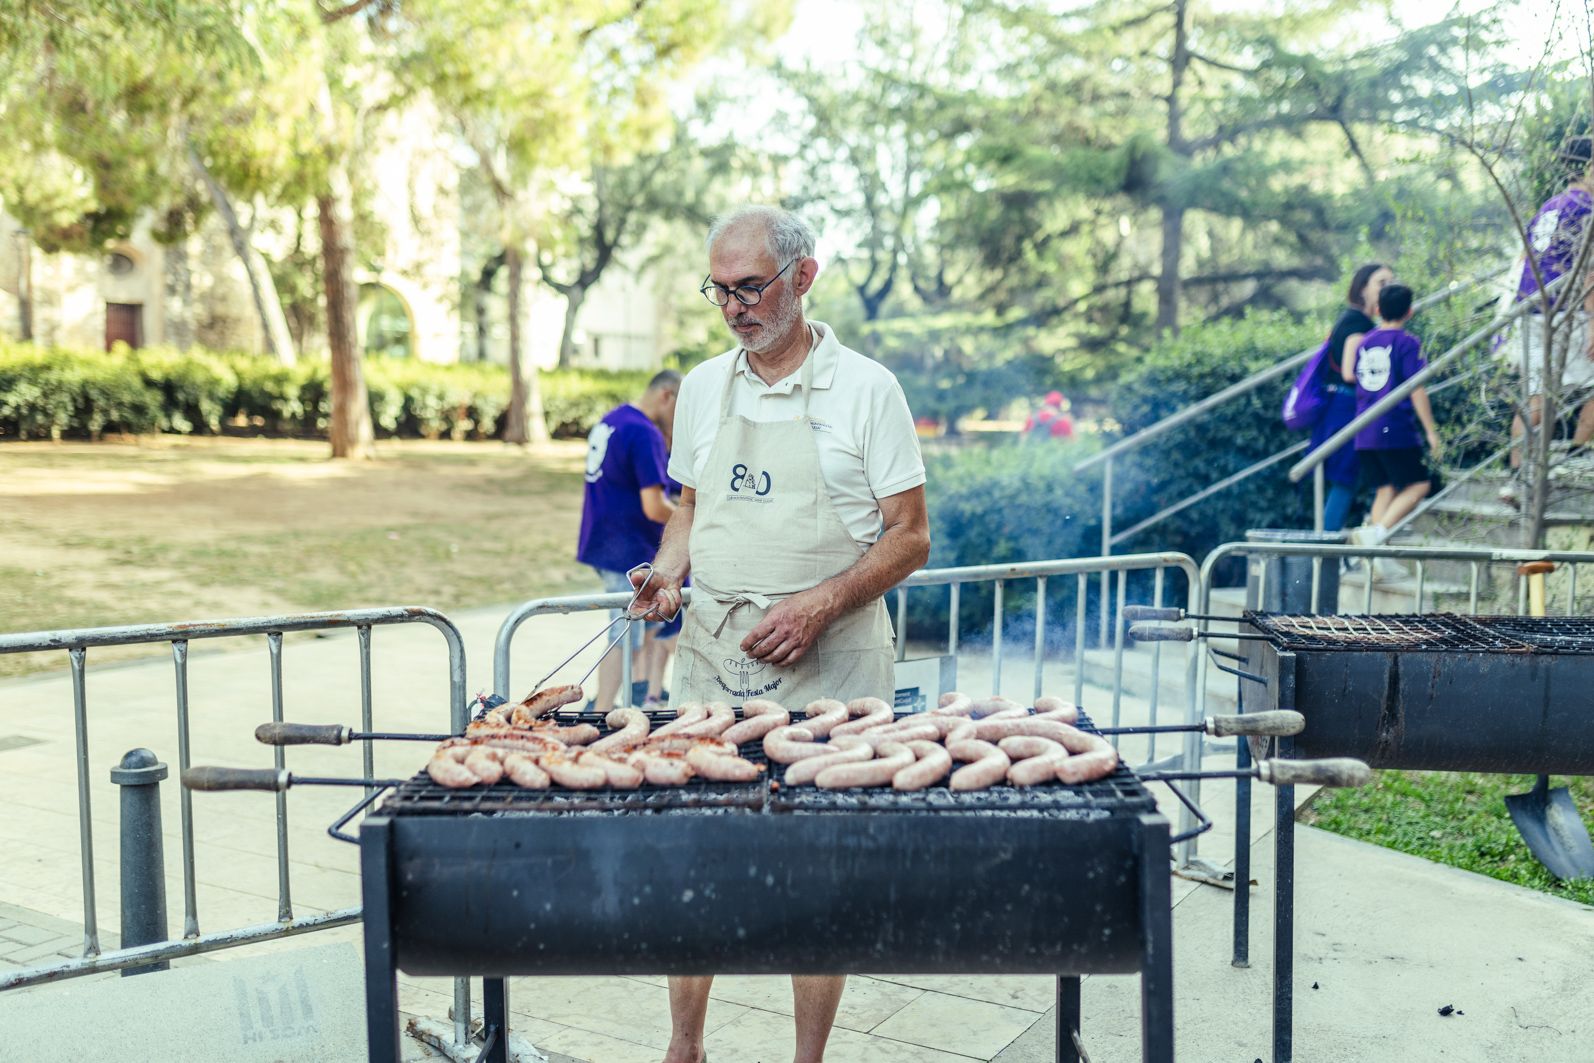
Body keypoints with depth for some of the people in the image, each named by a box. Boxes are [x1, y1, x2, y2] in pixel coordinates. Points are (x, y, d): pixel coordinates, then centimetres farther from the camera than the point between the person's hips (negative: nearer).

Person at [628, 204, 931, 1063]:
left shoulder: (864, 389, -3)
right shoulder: (703, 388, 10)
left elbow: (910, 537, -4)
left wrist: (818, 606, -17)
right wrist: (667, 573, 1)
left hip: (828, 666, -3)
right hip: (711, 653, 4)